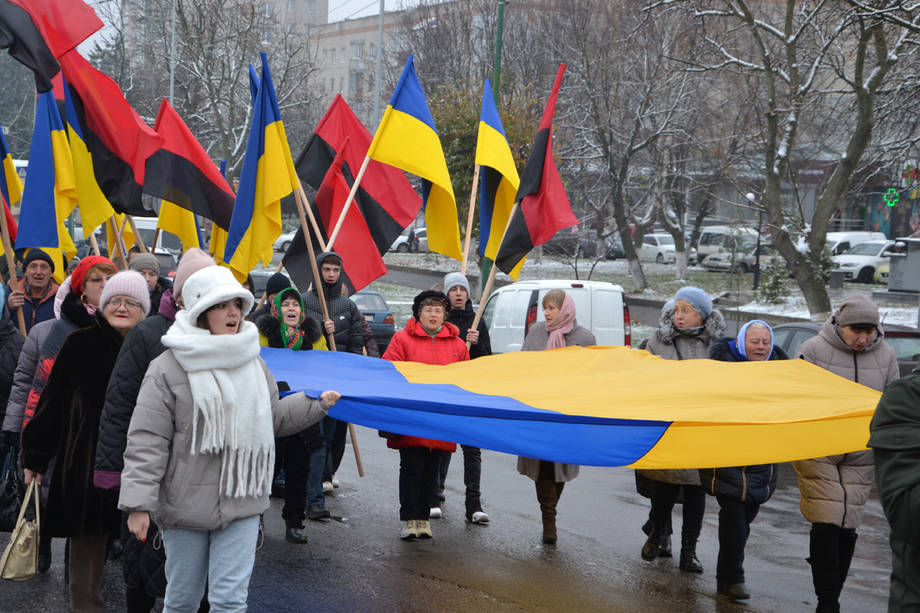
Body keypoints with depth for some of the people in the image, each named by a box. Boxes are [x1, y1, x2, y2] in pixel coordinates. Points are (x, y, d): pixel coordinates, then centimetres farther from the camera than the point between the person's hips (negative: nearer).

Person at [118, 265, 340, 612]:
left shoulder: (253, 363, 8)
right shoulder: (168, 369, -9)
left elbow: (272, 417, 24)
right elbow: (146, 442, -11)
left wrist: (317, 403, 20)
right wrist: (138, 505, -16)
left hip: (242, 504, 3)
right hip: (185, 503, -3)